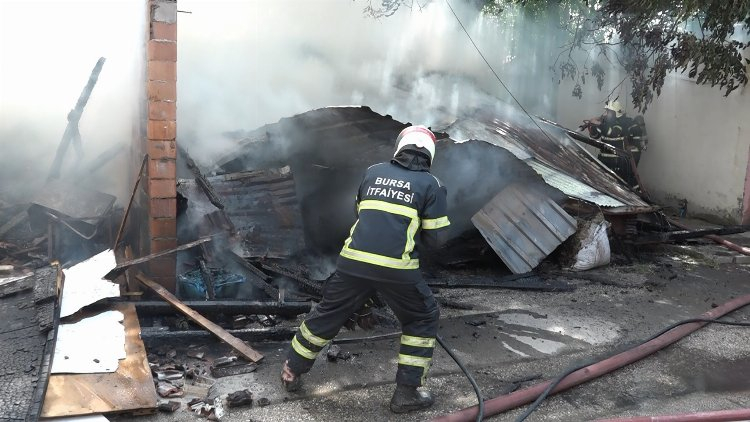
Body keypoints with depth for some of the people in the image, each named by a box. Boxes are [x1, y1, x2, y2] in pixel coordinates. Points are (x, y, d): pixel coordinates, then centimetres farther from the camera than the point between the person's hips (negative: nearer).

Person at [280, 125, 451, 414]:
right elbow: (436, 238, 3)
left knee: (328, 313, 21)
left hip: (353, 261, 3)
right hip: (397, 269, -3)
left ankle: (291, 373, 36)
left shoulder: (373, 172, 13)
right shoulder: (431, 185, 4)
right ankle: (407, 392, 19)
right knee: (423, 319, 20)